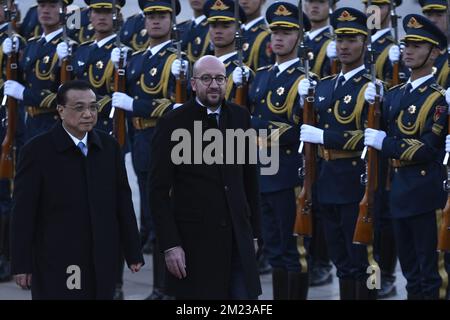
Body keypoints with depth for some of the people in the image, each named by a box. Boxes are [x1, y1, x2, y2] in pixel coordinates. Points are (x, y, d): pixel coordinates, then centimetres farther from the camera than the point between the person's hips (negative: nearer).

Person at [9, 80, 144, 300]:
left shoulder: (109, 147, 7)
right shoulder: (38, 150, -6)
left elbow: (123, 202, 8)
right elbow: (23, 213, -6)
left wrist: (133, 253, 6)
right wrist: (21, 265, -8)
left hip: (102, 263, 4)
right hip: (56, 264, -4)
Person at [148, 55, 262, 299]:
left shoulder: (239, 117, 7)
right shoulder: (173, 124, -6)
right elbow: (159, 190, -7)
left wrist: (253, 232, 12)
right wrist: (170, 245, -12)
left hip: (238, 237, 4)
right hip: (195, 240, -4)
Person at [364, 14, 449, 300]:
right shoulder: (395, 95, 12)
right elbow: (379, 134, 8)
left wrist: (385, 143, -16)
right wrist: (373, 106, -6)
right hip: (400, 189, 8)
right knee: (411, 271, 15)